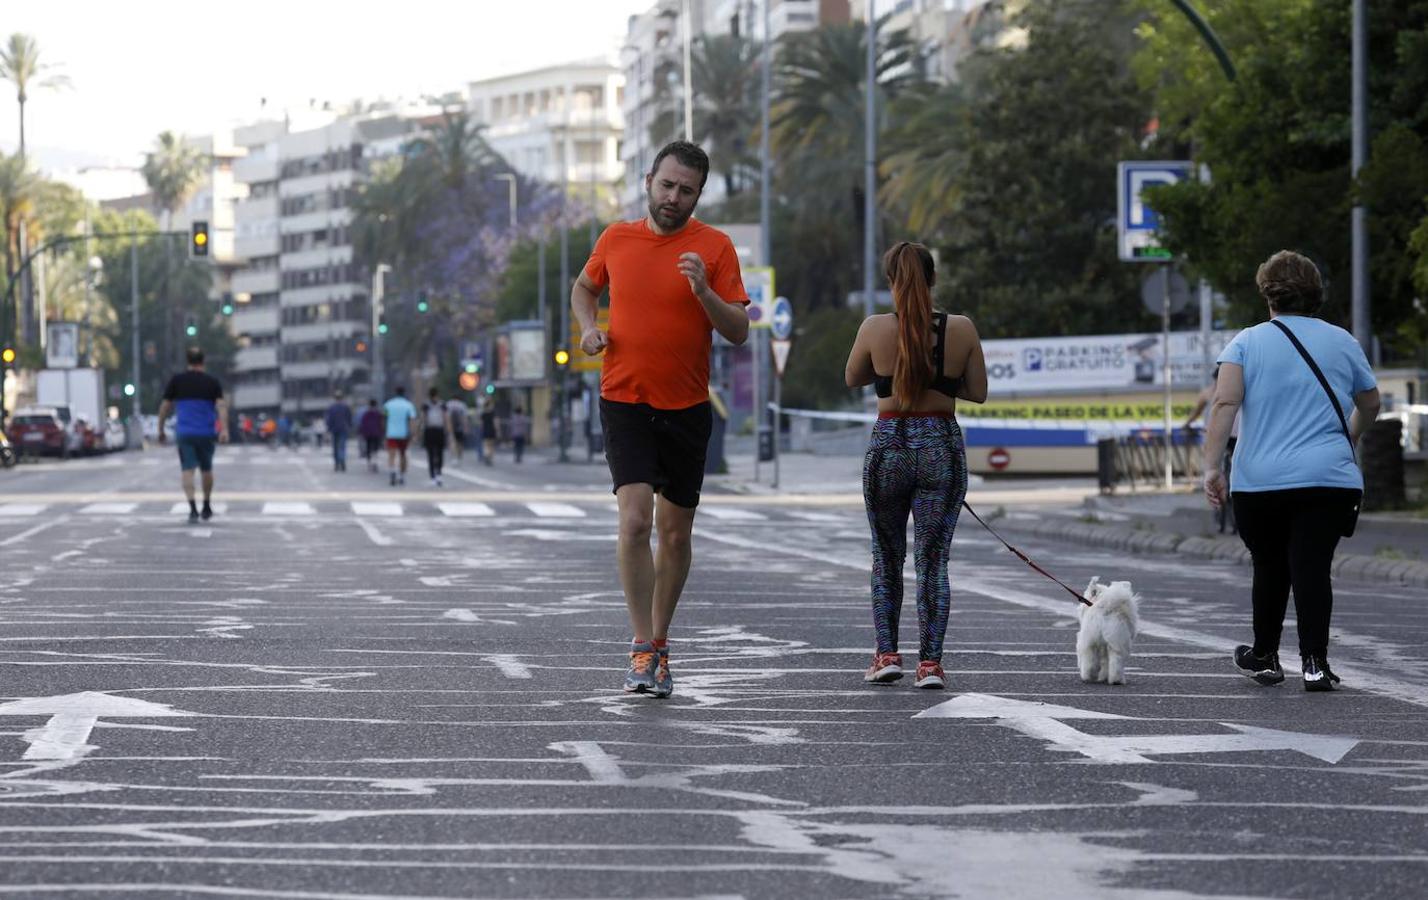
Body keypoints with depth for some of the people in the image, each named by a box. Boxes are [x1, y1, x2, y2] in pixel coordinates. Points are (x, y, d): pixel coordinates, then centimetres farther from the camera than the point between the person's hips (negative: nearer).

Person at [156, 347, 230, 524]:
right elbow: (221, 405, -11)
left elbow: (165, 407, 3)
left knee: (187, 469, -4)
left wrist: (161, 430, 12)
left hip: (184, 434, -1)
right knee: (207, 469, 17)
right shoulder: (212, 382, 2)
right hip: (206, 434, 1)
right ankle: (207, 507, 28)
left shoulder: (177, 381, 3)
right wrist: (224, 430, -17)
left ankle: (193, 508, -20)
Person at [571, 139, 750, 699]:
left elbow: (738, 332, -6)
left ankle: (659, 642, 25)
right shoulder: (616, 239, 3)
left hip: (687, 408, 0)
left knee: (676, 533, 8)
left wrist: (703, 291, -22)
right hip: (624, 402, 0)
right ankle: (642, 650, -14)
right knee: (635, 520, -17)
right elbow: (584, 287, 23)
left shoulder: (715, 248, -4)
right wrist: (589, 327, 4)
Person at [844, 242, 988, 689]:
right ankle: (930, 662, -2)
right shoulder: (961, 329, -5)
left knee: (886, 556, 17)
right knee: (933, 559, 4)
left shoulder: (876, 329, -7)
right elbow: (978, 392, 4)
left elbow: (852, 379, 9)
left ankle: (887, 654, 12)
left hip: (889, 446, 0)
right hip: (942, 446, 0)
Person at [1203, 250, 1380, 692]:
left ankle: (1264, 657, 27)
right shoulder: (1342, 342, 10)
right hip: (1330, 479, 0)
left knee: (1269, 568, 13)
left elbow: (1225, 403, -11)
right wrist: (1348, 440, 42)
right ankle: (1315, 662, -14)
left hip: (1259, 479, 0)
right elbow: (1370, 405, 23)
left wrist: (1211, 467, -12)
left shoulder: (1248, 342, 3)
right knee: (1312, 567, -4)